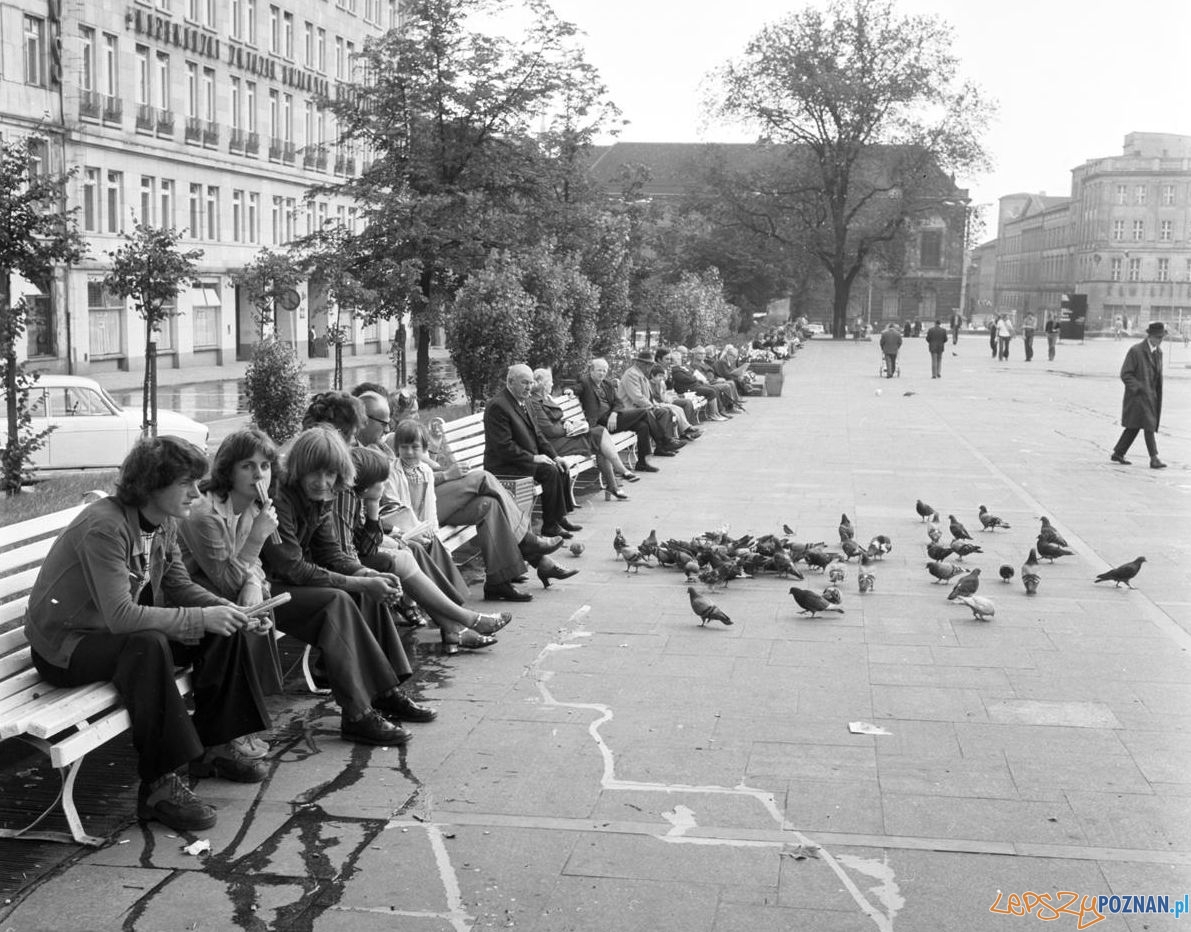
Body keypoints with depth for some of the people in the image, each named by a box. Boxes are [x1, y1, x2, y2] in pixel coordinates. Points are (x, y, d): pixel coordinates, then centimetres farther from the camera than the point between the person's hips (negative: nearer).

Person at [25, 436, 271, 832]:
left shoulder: (164, 524, 0)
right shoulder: (105, 526, -28)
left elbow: (180, 586, 7)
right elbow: (120, 616, -36)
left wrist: (231, 611, -11)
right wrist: (200, 618, -35)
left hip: (121, 633, 9)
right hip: (63, 647, -9)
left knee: (224, 632, -3)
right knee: (148, 646, -37)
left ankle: (212, 747, 10)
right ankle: (159, 786, -30)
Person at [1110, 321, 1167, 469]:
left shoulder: (1158, 352, 11)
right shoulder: (1135, 351, -12)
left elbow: (1158, 375, 18)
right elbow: (1125, 374, -13)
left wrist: (1157, 394, 10)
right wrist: (1139, 388, -19)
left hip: (1152, 396, 7)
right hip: (1138, 396, -7)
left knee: (1134, 427, 12)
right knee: (1149, 426, -11)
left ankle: (1118, 453, 21)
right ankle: (1154, 458, -10)